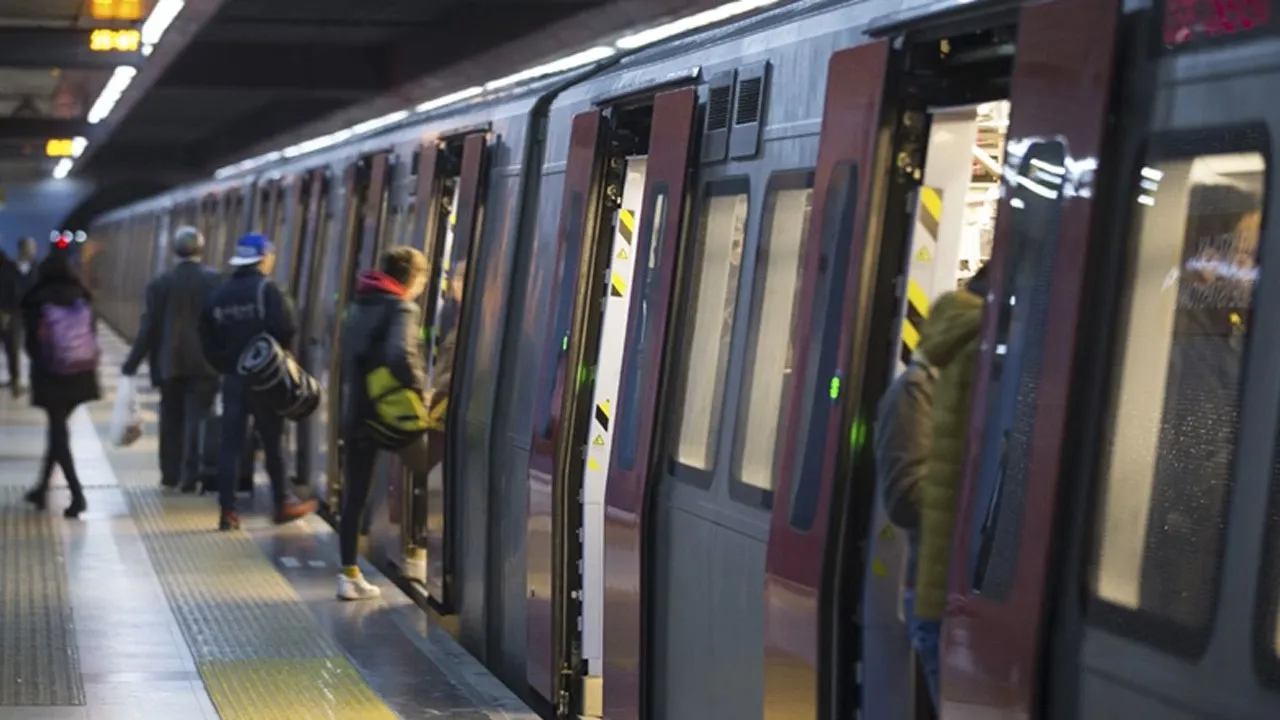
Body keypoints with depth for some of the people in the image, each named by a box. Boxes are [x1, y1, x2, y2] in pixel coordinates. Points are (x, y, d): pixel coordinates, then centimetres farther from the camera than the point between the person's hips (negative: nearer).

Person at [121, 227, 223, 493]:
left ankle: (170, 476, 14)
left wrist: (133, 362, 5)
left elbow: (150, 326, -2)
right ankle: (190, 478, -3)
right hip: (204, 362, -2)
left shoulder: (161, 283, -2)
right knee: (197, 419, 1)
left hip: (170, 362, 2)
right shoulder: (214, 279, -6)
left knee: (171, 420, 12)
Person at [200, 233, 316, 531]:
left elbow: (208, 339, 7)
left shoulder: (219, 294, 8)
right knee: (273, 442, 7)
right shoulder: (266, 289, -10)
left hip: (232, 377, 5)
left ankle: (228, 511, 2)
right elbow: (286, 330, -21)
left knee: (231, 444, 5)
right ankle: (283, 504, 15)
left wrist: (224, 365, 12)